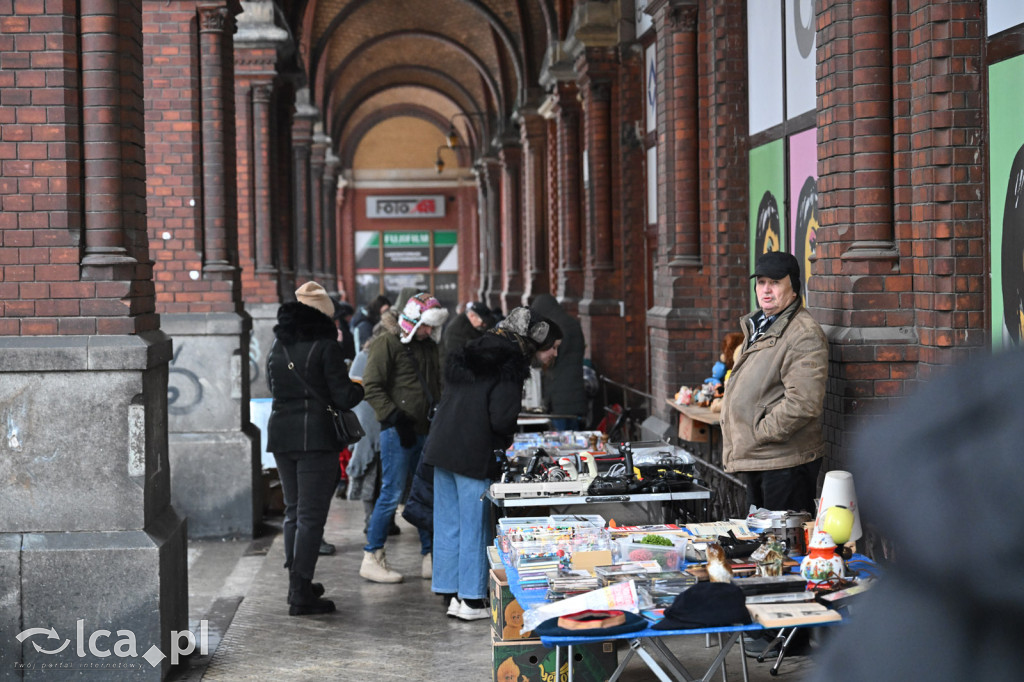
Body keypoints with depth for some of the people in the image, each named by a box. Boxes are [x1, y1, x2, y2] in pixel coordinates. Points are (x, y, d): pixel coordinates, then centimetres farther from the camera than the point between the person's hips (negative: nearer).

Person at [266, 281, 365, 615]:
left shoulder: (278, 346, 8)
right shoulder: (326, 347, -10)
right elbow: (344, 397, -11)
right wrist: (358, 389, 9)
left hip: (281, 435, 6)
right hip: (316, 435, -6)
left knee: (293, 511, 18)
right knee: (311, 515, -3)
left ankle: (297, 583, 25)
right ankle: (300, 594, -4)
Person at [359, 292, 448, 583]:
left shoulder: (429, 346, 17)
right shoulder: (388, 343, -8)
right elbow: (372, 386, -13)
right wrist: (395, 418, -18)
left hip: (425, 430, 8)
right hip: (399, 432, -8)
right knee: (392, 493, -8)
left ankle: (430, 557, 17)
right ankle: (371, 559, 1)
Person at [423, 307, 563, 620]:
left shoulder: (473, 354, 14)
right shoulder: (510, 366, -13)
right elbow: (501, 419, -19)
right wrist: (508, 443, 2)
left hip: (440, 449, 8)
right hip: (474, 457, -8)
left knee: (447, 524, 12)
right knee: (474, 527, 1)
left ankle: (449, 592, 20)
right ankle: (470, 600, 5)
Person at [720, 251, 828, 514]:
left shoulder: (804, 334, -16)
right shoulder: (758, 327, 16)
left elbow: (804, 403, -25)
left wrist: (759, 432, -17)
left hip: (785, 462, -10)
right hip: (754, 459, 10)